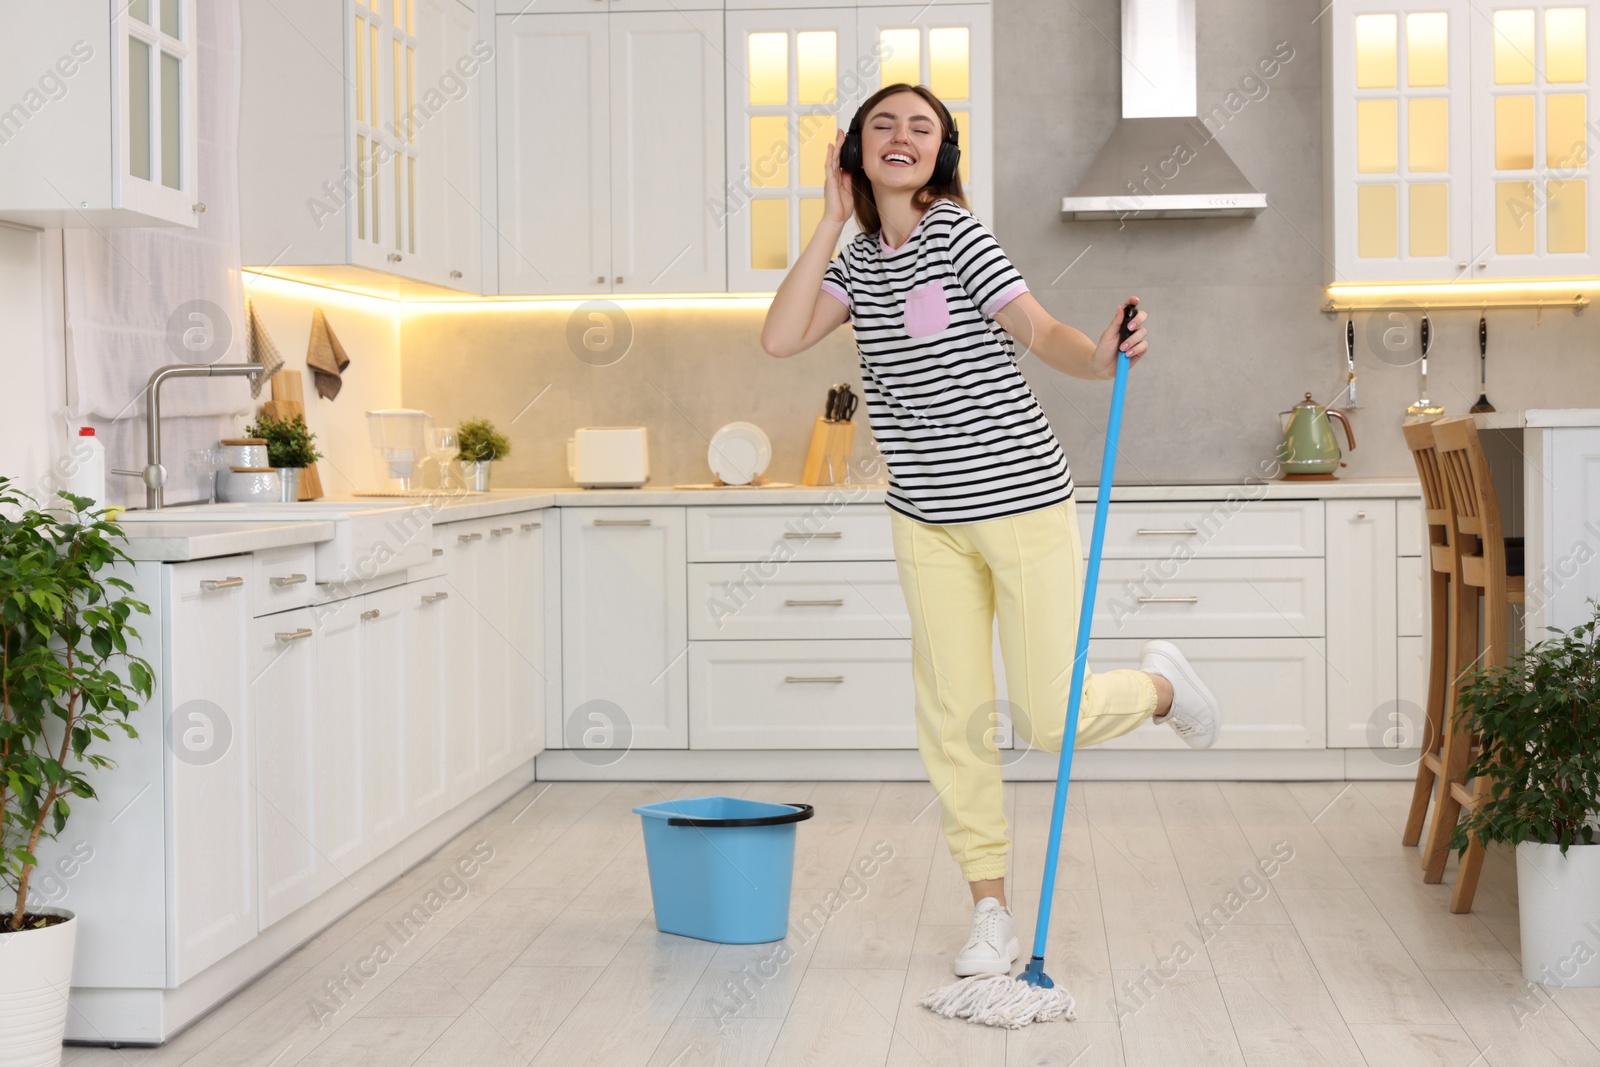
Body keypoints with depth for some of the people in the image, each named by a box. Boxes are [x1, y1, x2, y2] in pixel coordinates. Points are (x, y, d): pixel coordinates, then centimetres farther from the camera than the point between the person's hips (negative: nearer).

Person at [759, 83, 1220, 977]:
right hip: (928, 519, 6)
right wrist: (833, 223, -3)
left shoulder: (957, 233, -10)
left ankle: (1161, 683, 30)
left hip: (1024, 501, -5)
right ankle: (992, 914, 16)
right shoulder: (860, 260, 7)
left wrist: (1103, 359, -37)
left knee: (1050, 718, -3)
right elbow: (781, 339, -5)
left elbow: (1040, 331, -16)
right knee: (953, 718, 5)